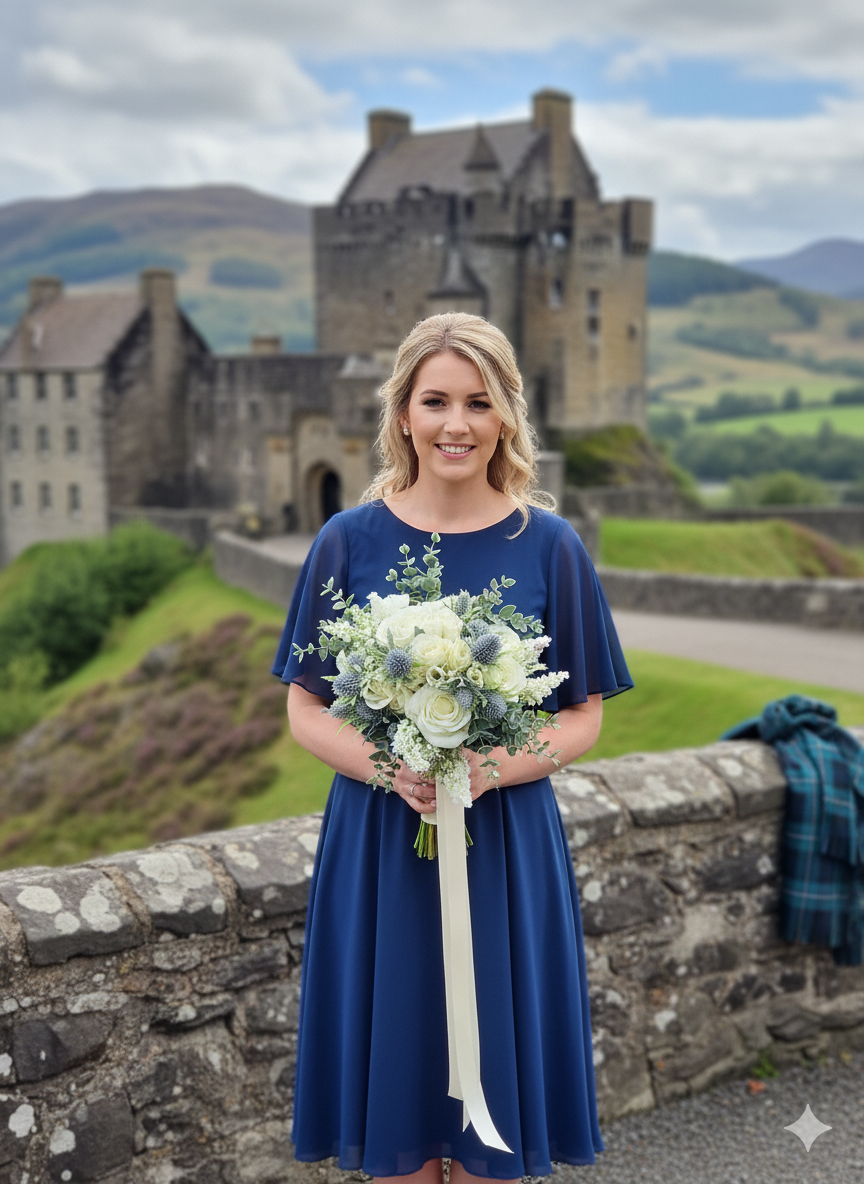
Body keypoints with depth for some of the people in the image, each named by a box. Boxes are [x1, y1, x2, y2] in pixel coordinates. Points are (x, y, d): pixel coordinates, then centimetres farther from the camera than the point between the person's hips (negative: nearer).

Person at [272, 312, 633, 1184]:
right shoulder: (349, 542, -1)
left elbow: (582, 717, 2)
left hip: (506, 845, 0)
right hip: (377, 845, 0)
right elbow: (306, 712, 1)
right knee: (393, 1068, 9)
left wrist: (489, 769, -17)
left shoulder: (548, 547, -1)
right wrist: (391, 767, -18)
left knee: (494, 1075, 9)